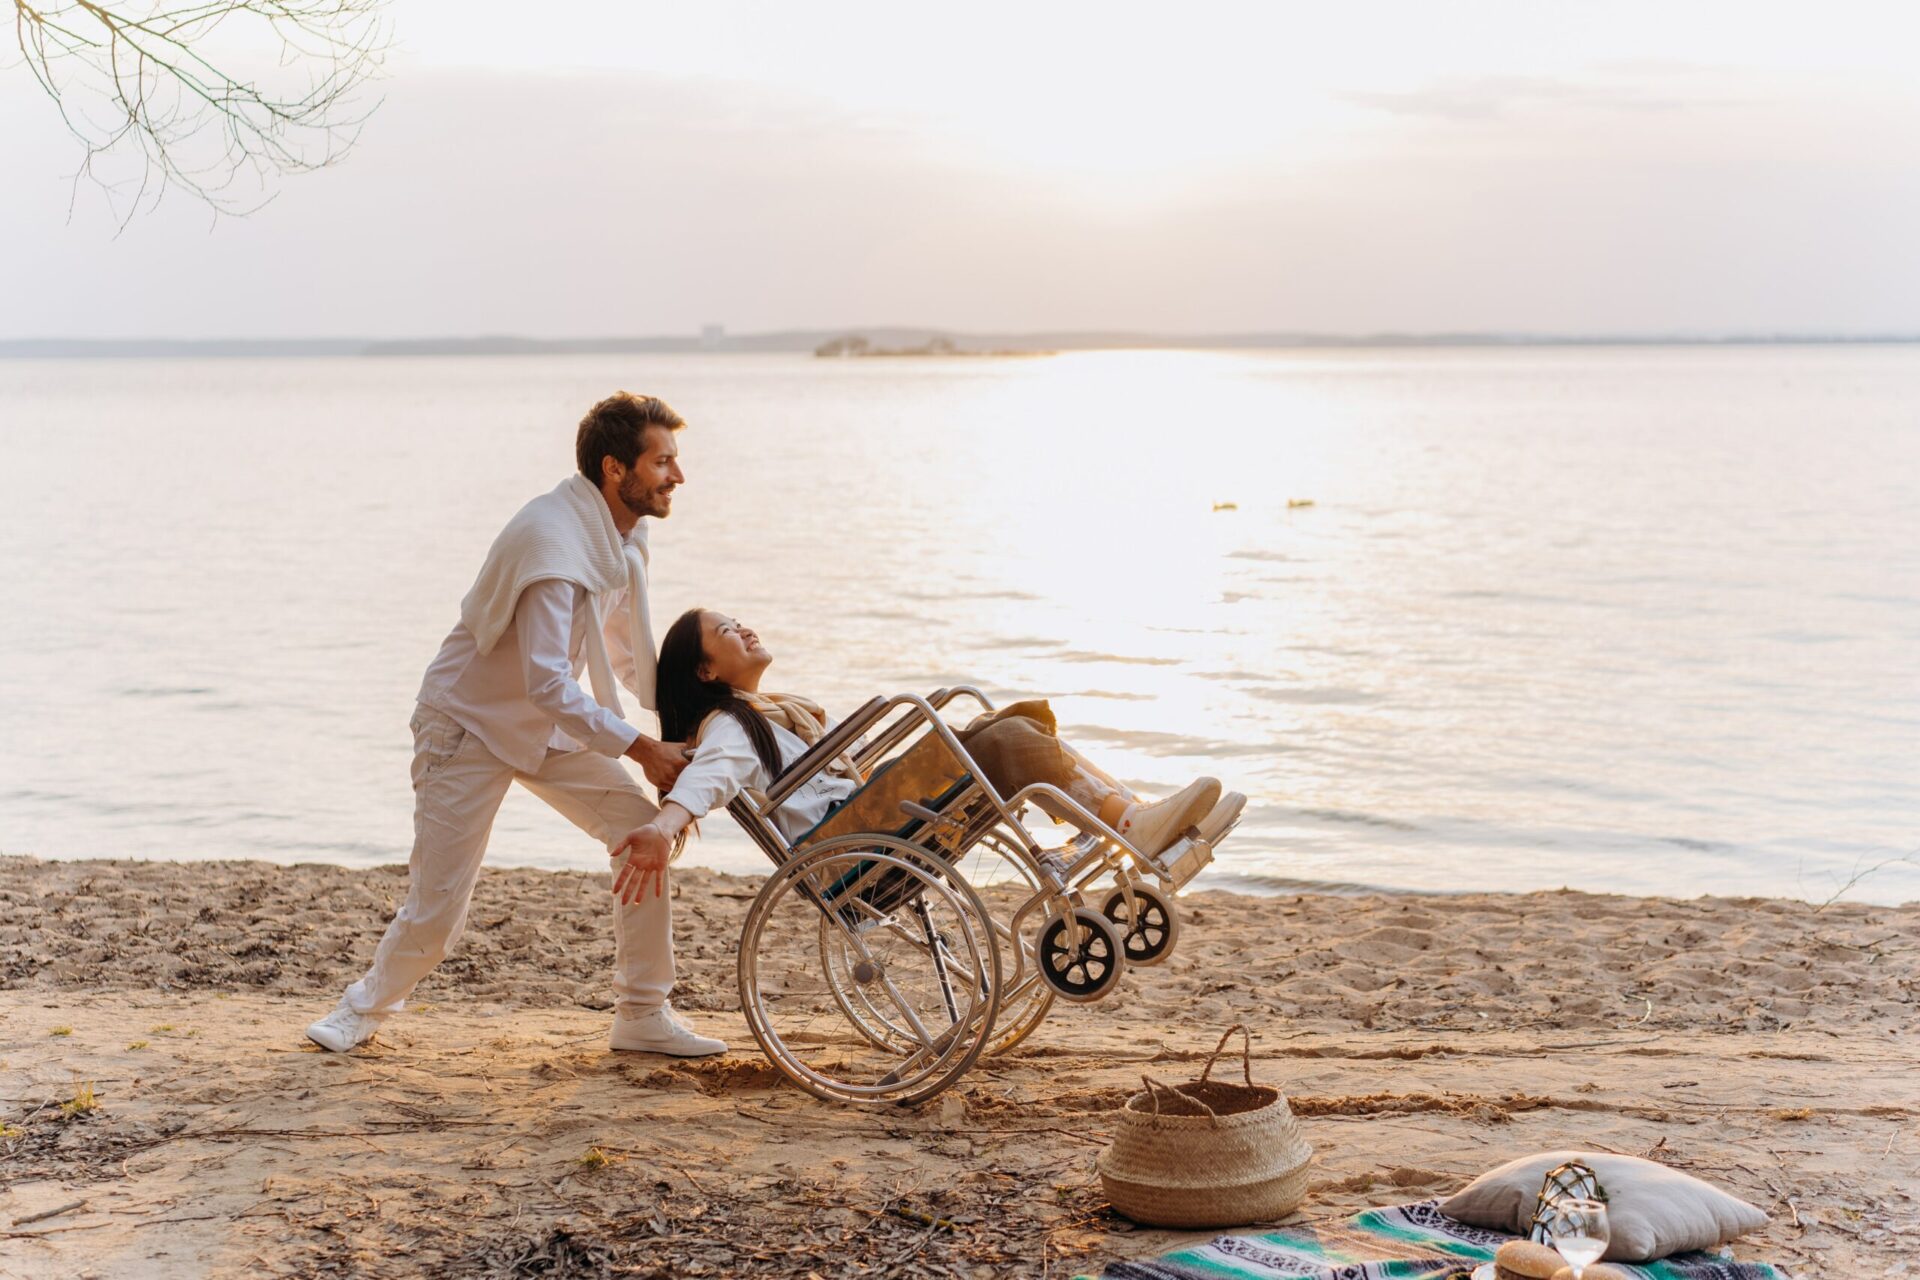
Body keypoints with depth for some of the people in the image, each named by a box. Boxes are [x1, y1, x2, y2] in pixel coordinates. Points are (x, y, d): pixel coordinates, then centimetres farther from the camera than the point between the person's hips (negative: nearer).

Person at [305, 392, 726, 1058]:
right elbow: (548, 684, -33)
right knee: (437, 908, -5)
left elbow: (625, 652, 12)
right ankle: (367, 1006, 25)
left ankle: (642, 1015, 4)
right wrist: (641, 748, -29)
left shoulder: (623, 534, -1)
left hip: (548, 724, 8)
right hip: (469, 724, -8)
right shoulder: (554, 541, -30)